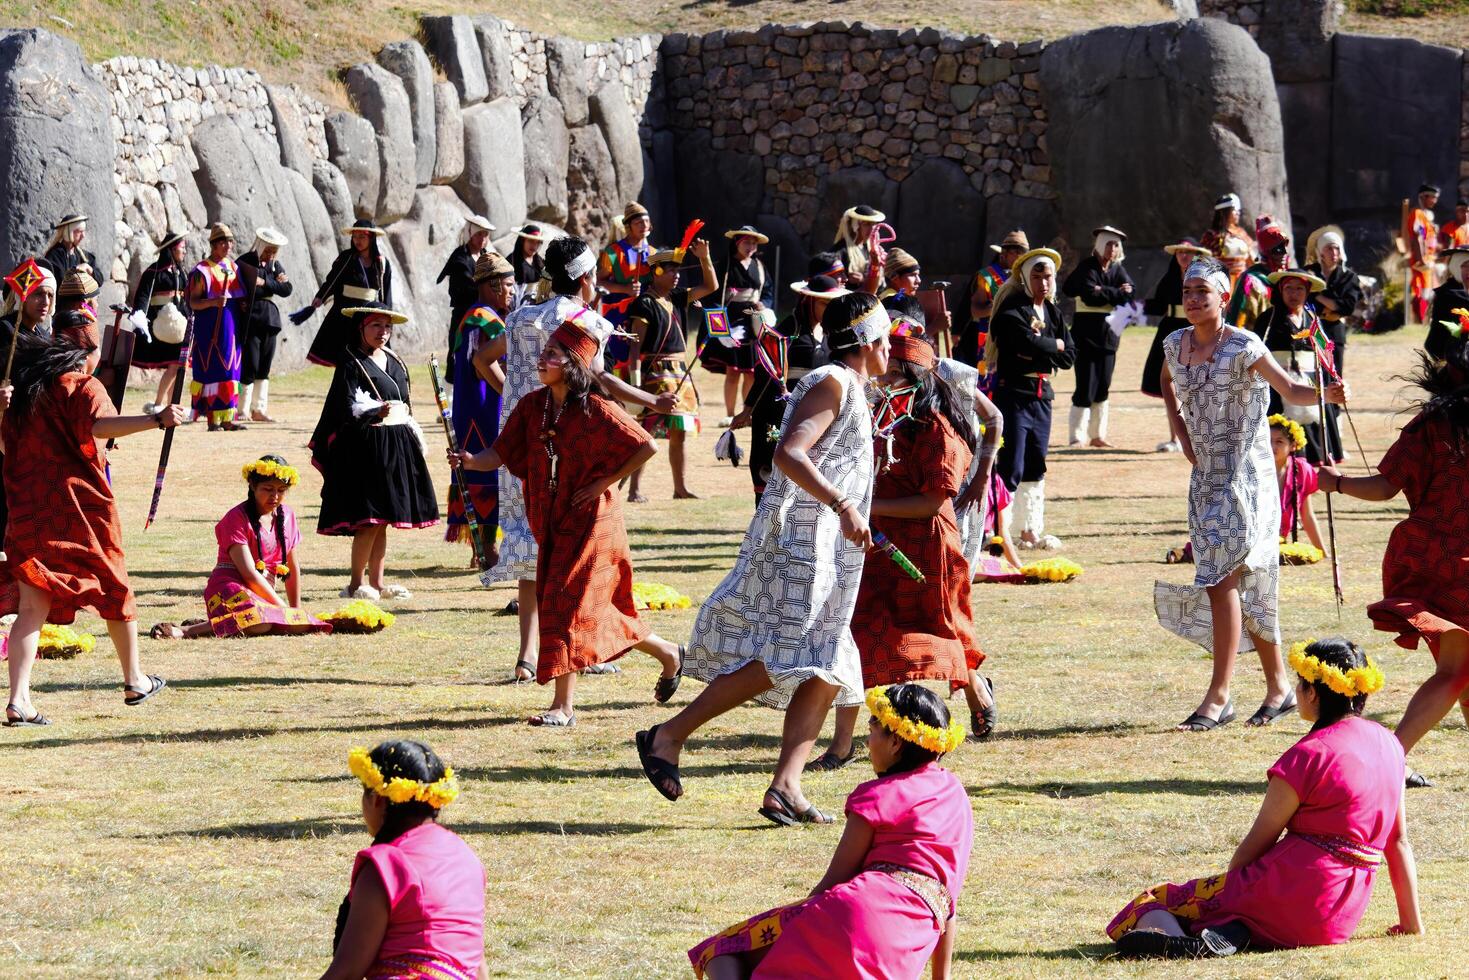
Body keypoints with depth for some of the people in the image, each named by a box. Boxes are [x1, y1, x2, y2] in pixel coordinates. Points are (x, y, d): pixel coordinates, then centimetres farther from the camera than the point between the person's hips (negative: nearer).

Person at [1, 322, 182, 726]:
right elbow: (100, 424, -28)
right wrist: (158, 420, -34)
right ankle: (135, 681, 30)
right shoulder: (85, 387, -7)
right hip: (79, 506, -4)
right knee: (114, 590, 17)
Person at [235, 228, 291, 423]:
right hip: (250, 319, -6)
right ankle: (242, 410, -2)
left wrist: (265, 283, -11)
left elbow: (287, 289, 1)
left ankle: (259, 409, 13)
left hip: (269, 319, 6)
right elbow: (248, 289, -18)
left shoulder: (275, 264, 13)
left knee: (264, 368, 8)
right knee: (250, 367, -8)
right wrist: (275, 283, -12)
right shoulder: (244, 262, -6)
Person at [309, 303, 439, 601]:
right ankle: (355, 584, -4)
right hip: (367, 445, -7)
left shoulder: (395, 362, 16)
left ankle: (376, 582, 14)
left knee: (383, 520, 9)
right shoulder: (352, 364, -6)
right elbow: (346, 408, -15)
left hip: (397, 445, 7)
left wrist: (414, 438, 20)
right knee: (370, 519, -11)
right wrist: (375, 413, -32)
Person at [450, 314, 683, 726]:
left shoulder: (595, 410, -16)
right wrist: (470, 461, -23)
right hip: (553, 523, 7)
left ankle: (563, 706, -3)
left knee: (568, 604, -10)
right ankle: (668, 653, 28)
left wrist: (603, 483, -15)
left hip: (589, 522, -7)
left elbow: (646, 447, -16)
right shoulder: (533, 406, 2)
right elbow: (501, 454, -2)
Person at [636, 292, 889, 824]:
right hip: (799, 539, -10)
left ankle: (785, 788, -5)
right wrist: (842, 506, -27)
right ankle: (669, 736, -11)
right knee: (781, 659, -17)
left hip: (824, 554, 10)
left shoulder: (849, 389, 22)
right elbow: (788, 453, -22)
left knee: (826, 671, 1)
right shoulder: (833, 383, -9)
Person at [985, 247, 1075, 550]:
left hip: (1042, 394, 8)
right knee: (1011, 467, -12)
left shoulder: (1052, 311, 13)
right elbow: (1028, 341, -25)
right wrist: (1054, 346, -7)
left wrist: (1039, 351, -8)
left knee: (1035, 468, 14)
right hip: (1013, 392, -8)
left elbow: (1068, 356, 7)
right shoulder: (1011, 309, -9)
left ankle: (1031, 531, 21)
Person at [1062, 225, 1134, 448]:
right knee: (1085, 389, -8)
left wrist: (1103, 292, -14)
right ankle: (1077, 438, -4)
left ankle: (1097, 436, 16)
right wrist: (1116, 293, -11)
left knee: (1102, 389, 9)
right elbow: (1089, 295, -20)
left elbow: (1130, 295, -4)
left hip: (1109, 335, 6)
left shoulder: (1117, 270, 11)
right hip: (1087, 335, -6)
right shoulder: (1087, 267, -5)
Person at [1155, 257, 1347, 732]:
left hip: (1246, 474, -7)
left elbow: (1290, 390, -12)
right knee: (1245, 587, 11)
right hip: (1205, 476, 7)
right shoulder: (1175, 344, 7)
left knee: (1222, 580, -13)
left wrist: (1327, 392, -32)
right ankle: (1279, 684, 21)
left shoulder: (1243, 346, -12)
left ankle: (1219, 695, -13)